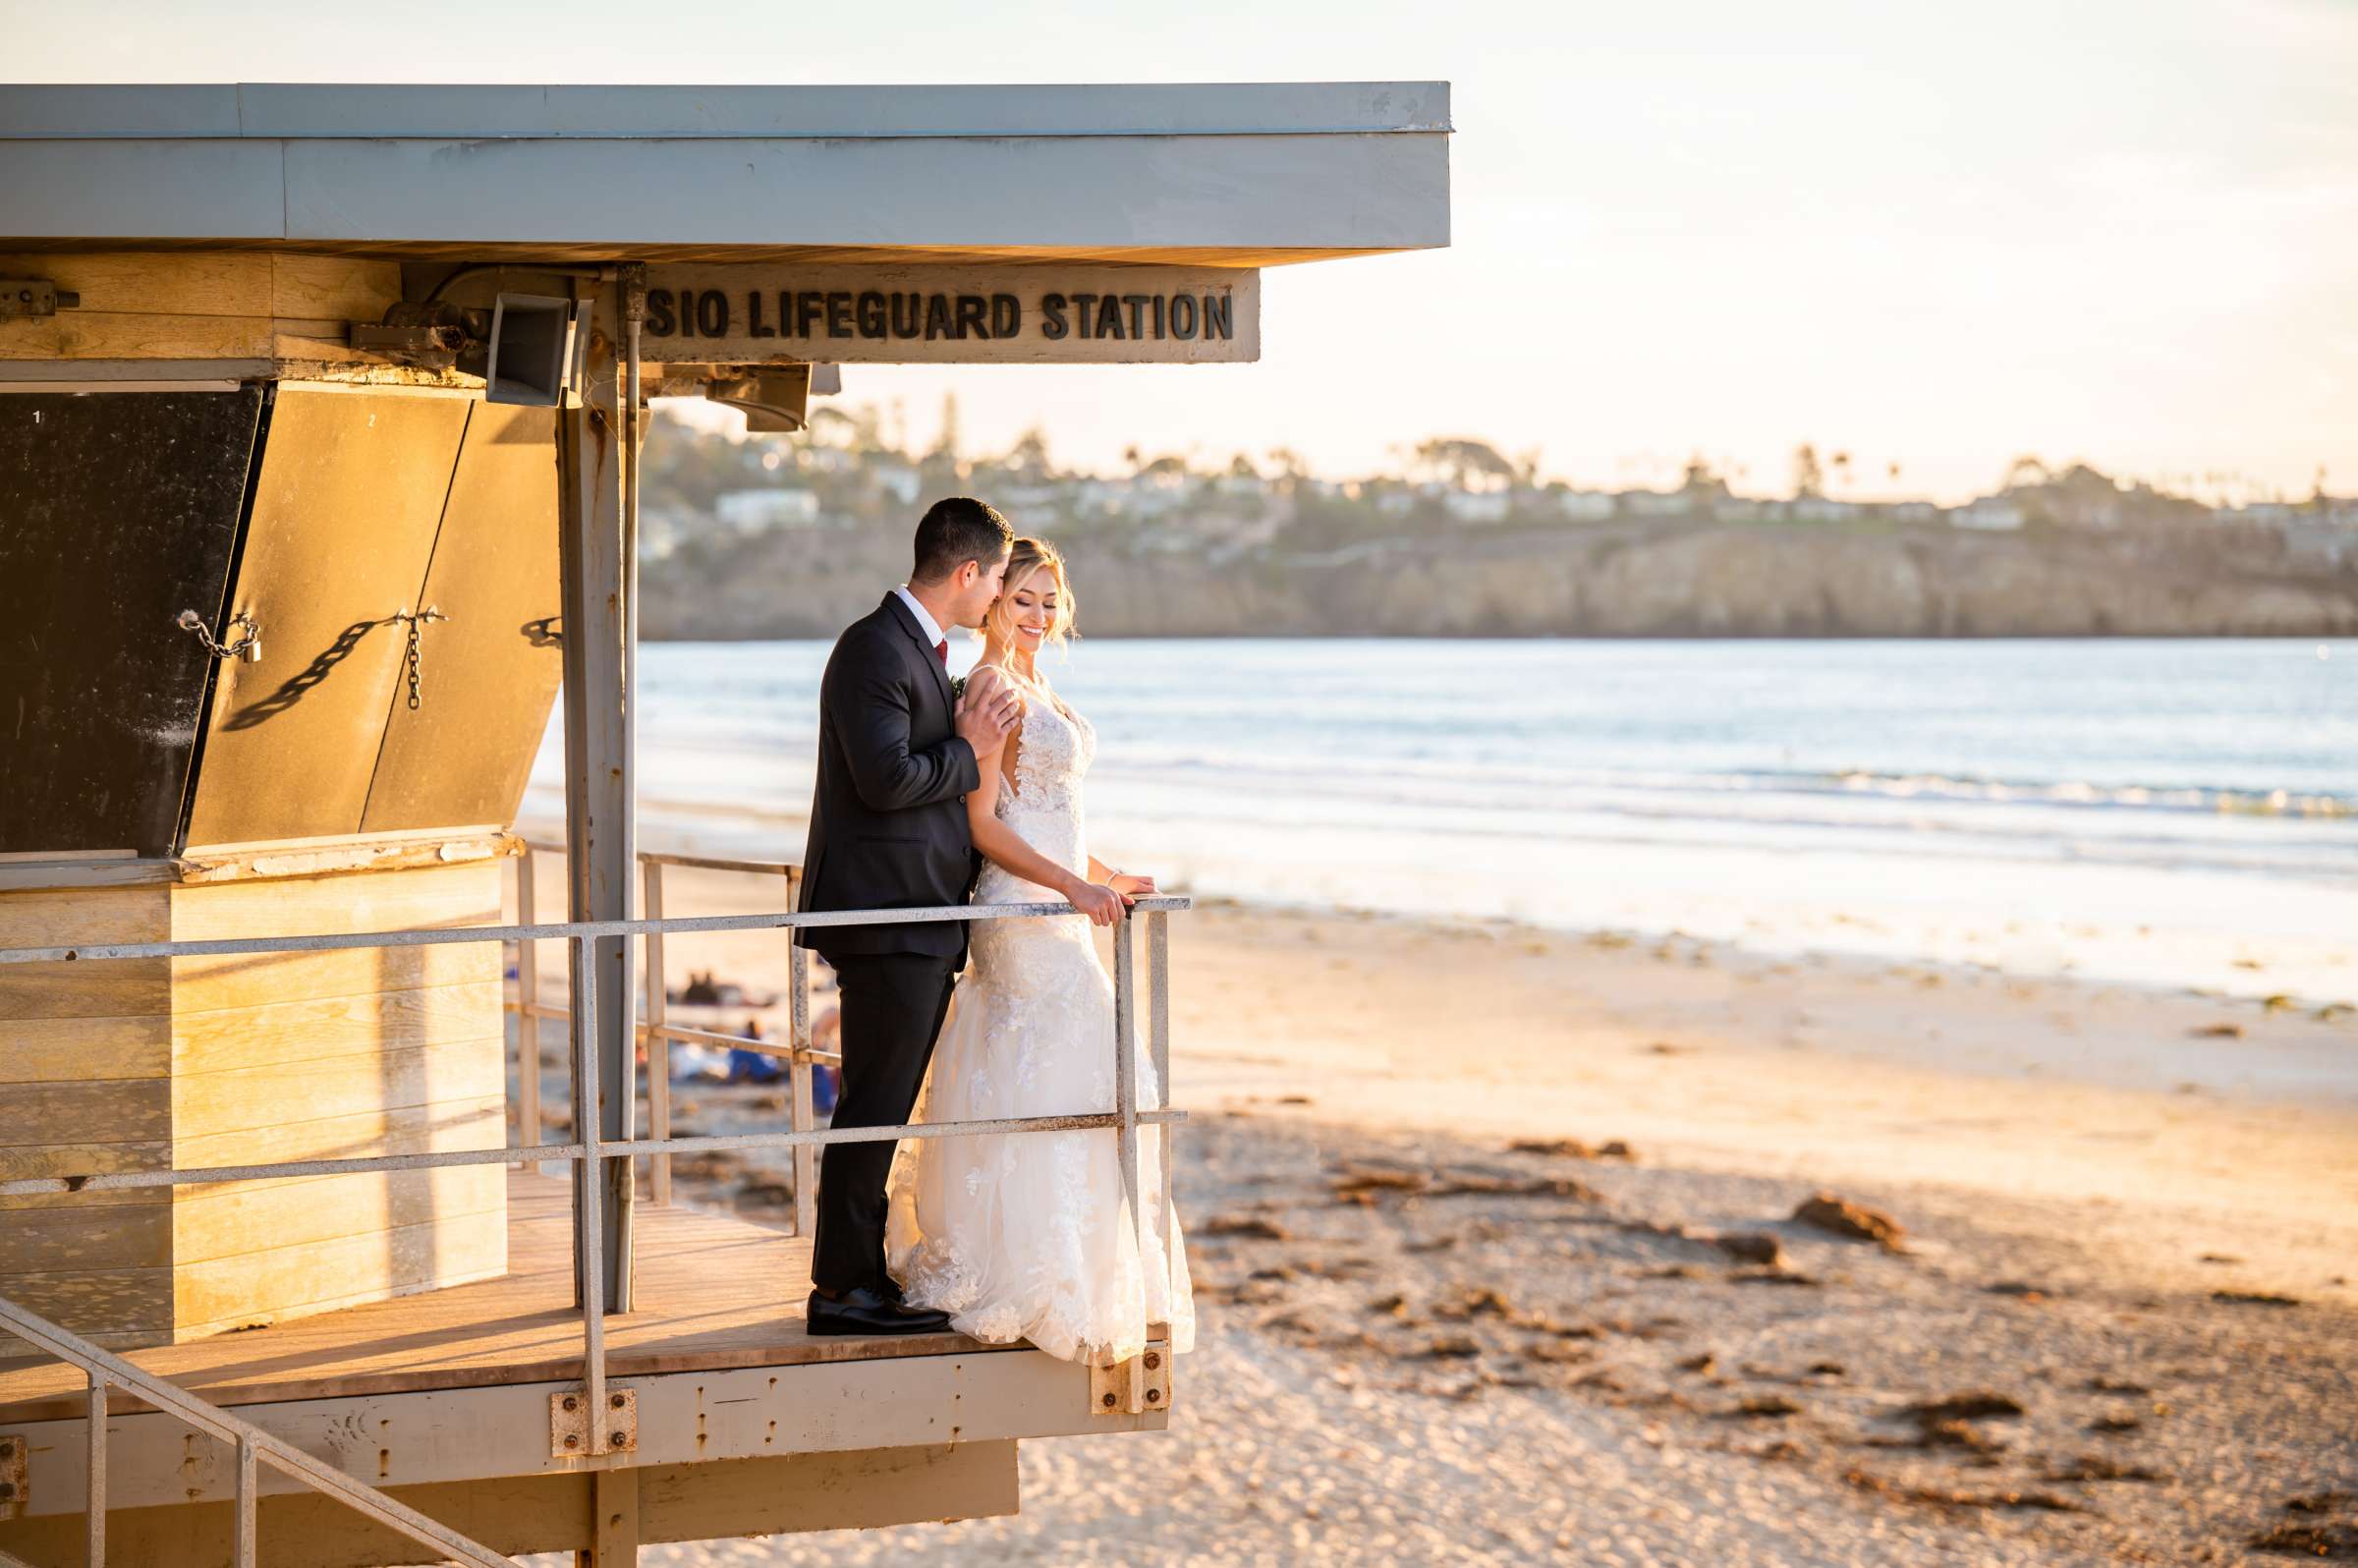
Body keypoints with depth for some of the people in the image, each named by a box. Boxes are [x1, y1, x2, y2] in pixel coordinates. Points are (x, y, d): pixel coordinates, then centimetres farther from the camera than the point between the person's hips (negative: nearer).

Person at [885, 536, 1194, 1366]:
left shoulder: (1037, 686, 16)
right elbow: (982, 823, -17)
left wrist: (1108, 876, 23)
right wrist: (1072, 886, -24)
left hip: (1053, 907, 9)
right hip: (1023, 912, -9)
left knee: (1015, 1084, 12)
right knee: (1067, 1084, -9)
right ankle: (1038, 1282, -4)